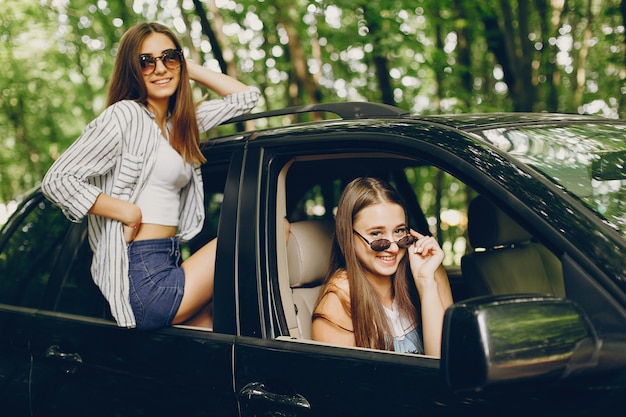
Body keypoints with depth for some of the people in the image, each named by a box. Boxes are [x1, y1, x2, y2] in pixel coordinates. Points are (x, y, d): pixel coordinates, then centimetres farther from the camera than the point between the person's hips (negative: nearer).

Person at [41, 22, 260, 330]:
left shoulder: (182, 121, 17)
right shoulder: (125, 115, -7)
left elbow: (245, 97, 25)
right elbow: (56, 181, -14)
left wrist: (190, 68, 18)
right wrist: (128, 212, -14)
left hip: (168, 265, 8)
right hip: (142, 280, -8)